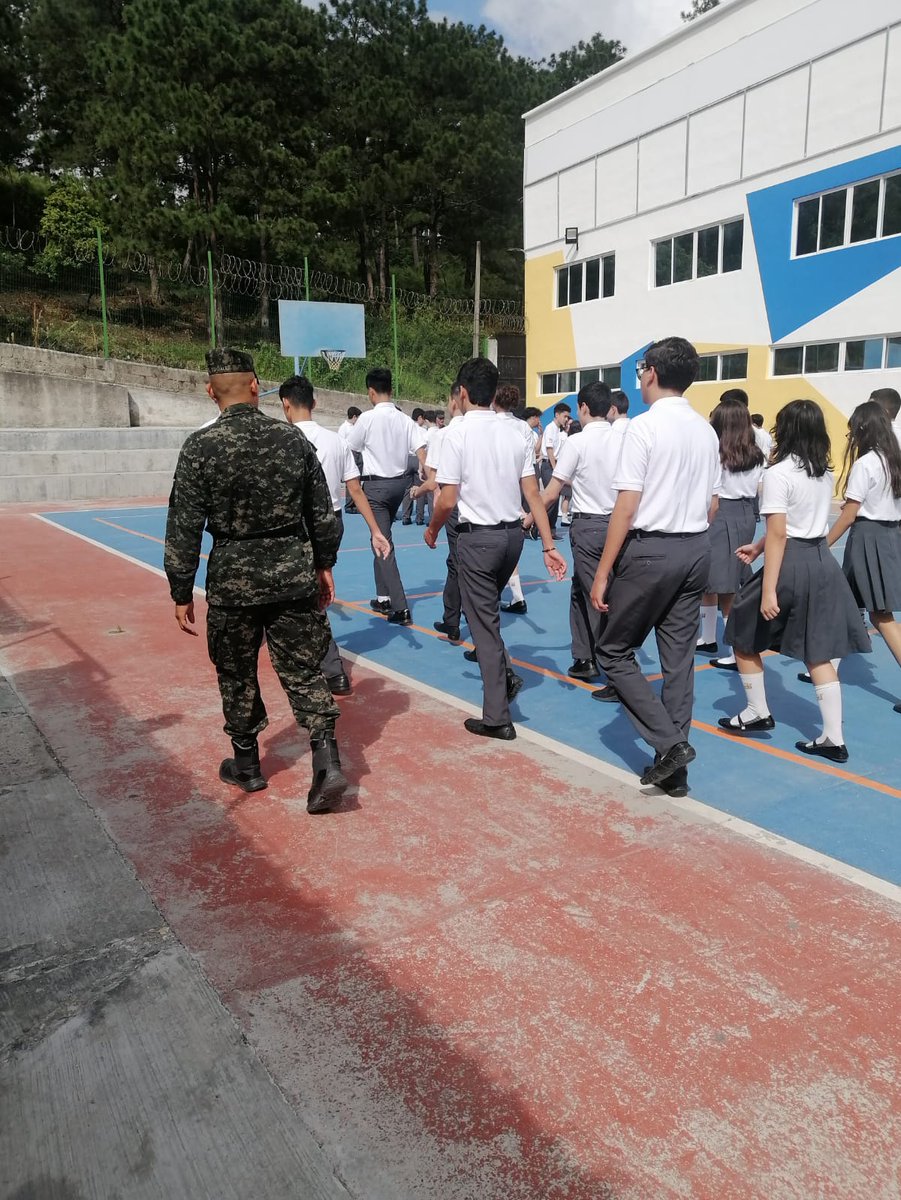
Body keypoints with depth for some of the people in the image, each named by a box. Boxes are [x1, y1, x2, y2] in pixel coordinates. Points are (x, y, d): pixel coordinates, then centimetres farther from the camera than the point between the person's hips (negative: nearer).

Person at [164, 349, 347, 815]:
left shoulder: (200, 446, -10)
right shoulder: (293, 439, -2)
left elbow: (184, 528, -8)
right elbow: (322, 514, 5)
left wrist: (182, 592, 1)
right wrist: (324, 565, 18)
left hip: (232, 578, -2)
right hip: (294, 572, 2)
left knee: (237, 677, 16)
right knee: (302, 672, 10)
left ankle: (246, 766, 32)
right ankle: (327, 763, 0)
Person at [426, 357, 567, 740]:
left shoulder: (457, 435, -12)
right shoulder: (515, 433, 4)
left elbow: (447, 501, -14)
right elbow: (533, 495, 1)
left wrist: (432, 529, 6)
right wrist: (549, 545, 4)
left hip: (477, 537, -6)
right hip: (513, 533, 6)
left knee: (484, 623, 2)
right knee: (487, 612, 28)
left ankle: (496, 717, 8)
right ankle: (505, 675, 22)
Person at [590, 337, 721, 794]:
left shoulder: (643, 426, -12)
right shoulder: (706, 430, 9)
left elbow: (627, 506, -16)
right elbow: (712, 504, 13)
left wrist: (603, 571, -13)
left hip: (651, 549, -7)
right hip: (697, 549, 7)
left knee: (614, 652, 8)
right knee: (679, 657, 11)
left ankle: (669, 742, -2)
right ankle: (673, 767, 19)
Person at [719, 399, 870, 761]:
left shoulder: (778, 473, -13)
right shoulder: (825, 472, 10)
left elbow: (779, 534, -18)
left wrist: (768, 590, -18)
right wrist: (758, 548, 29)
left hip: (792, 564, -7)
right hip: (823, 563, 8)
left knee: (743, 635, 14)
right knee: (819, 652, 10)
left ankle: (758, 713, 25)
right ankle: (833, 738, 12)